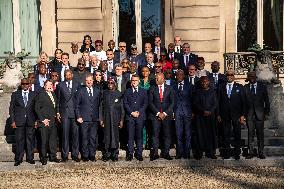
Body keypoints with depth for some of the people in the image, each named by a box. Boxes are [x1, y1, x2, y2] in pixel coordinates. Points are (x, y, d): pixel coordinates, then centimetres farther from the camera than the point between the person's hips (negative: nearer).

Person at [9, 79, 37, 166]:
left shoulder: (34, 94, 8)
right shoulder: (15, 94, 7)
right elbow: (11, 108, 5)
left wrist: (36, 120, 1)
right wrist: (12, 121, -3)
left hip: (30, 121, 1)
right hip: (19, 121, -1)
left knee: (30, 140, 4)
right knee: (19, 140, 0)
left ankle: (30, 158, 13)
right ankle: (18, 159, 6)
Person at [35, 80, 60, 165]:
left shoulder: (53, 94, 15)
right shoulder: (41, 94, -5)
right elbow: (37, 108, -9)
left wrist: (55, 115, 7)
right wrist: (43, 119, -12)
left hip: (53, 120, 6)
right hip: (44, 121, -6)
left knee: (53, 139, 8)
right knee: (44, 140, -1)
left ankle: (53, 156, 17)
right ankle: (43, 158, 9)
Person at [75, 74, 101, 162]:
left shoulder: (97, 91, 12)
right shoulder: (81, 91, 4)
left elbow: (99, 105, 13)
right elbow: (77, 105, 2)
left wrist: (99, 117, 7)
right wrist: (78, 117, -6)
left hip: (94, 119, 2)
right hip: (84, 119, -2)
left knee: (93, 138, 4)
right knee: (84, 138, 0)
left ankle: (92, 155, 12)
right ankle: (85, 155, 8)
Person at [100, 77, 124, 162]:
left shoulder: (119, 94, 5)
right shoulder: (104, 93, 8)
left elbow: (122, 108, 4)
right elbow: (101, 107, 7)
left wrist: (121, 120, -1)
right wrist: (101, 119, 1)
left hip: (116, 119, -1)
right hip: (106, 119, 1)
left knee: (115, 136, 0)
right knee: (107, 136, 2)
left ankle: (115, 155, 9)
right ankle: (106, 155, 10)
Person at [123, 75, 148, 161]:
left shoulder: (143, 91, 13)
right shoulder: (127, 91, 13)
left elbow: (145, 103, 7)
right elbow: (125, 104, 5)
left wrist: (139, 112, -7)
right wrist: (131, 112, -7)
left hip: (140, 116, 0)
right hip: (130, 116, 0)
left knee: (139, 136, 0)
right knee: (130, 136, -2)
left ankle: (139, 154, 4)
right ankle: (130, 154, 2)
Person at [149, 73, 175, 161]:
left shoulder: (169, 89, 7)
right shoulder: (152, 89, 8)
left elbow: (172, 102, 3)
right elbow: (150, 103, 3)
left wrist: (165, 113, -7)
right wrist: (158, 113, -7)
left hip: (167, 115, 0)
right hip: (155, 115, 0)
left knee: (167, 134, 0)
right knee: (155, 134, -3)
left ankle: (165, 153, 7)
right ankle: (155, 153, 0)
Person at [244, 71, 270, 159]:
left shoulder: (262, 87, 4)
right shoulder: (245, 87, 6)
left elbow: (266, 101, 5)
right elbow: (243, 101, 5)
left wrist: (266, 113, 0)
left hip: (259, 114, 0)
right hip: (249, 115, 1)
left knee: (260, 134, 3)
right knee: (250, 134, 2)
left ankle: (260, 152, 10)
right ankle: (250, 152, 7)